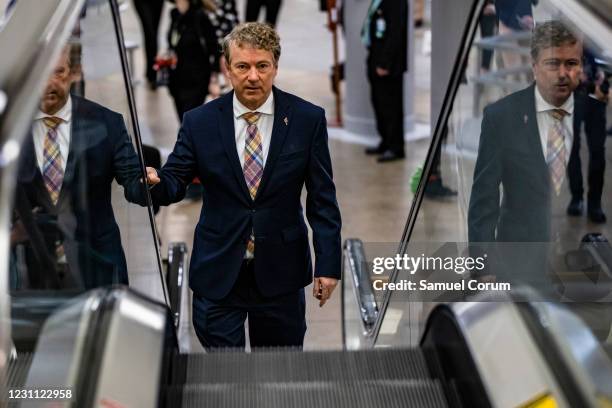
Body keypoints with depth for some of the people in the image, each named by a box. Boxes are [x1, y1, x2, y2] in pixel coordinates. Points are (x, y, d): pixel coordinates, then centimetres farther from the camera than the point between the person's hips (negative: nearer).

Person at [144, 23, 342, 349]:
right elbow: (175, 182, 1)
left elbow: (322, 198, -1)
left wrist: (328, 263, -5)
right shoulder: (199, 122, -3)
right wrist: (155, 182, -24)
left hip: (280, 272, 0)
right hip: (217, 271, 0)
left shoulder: (307, 119, -4)